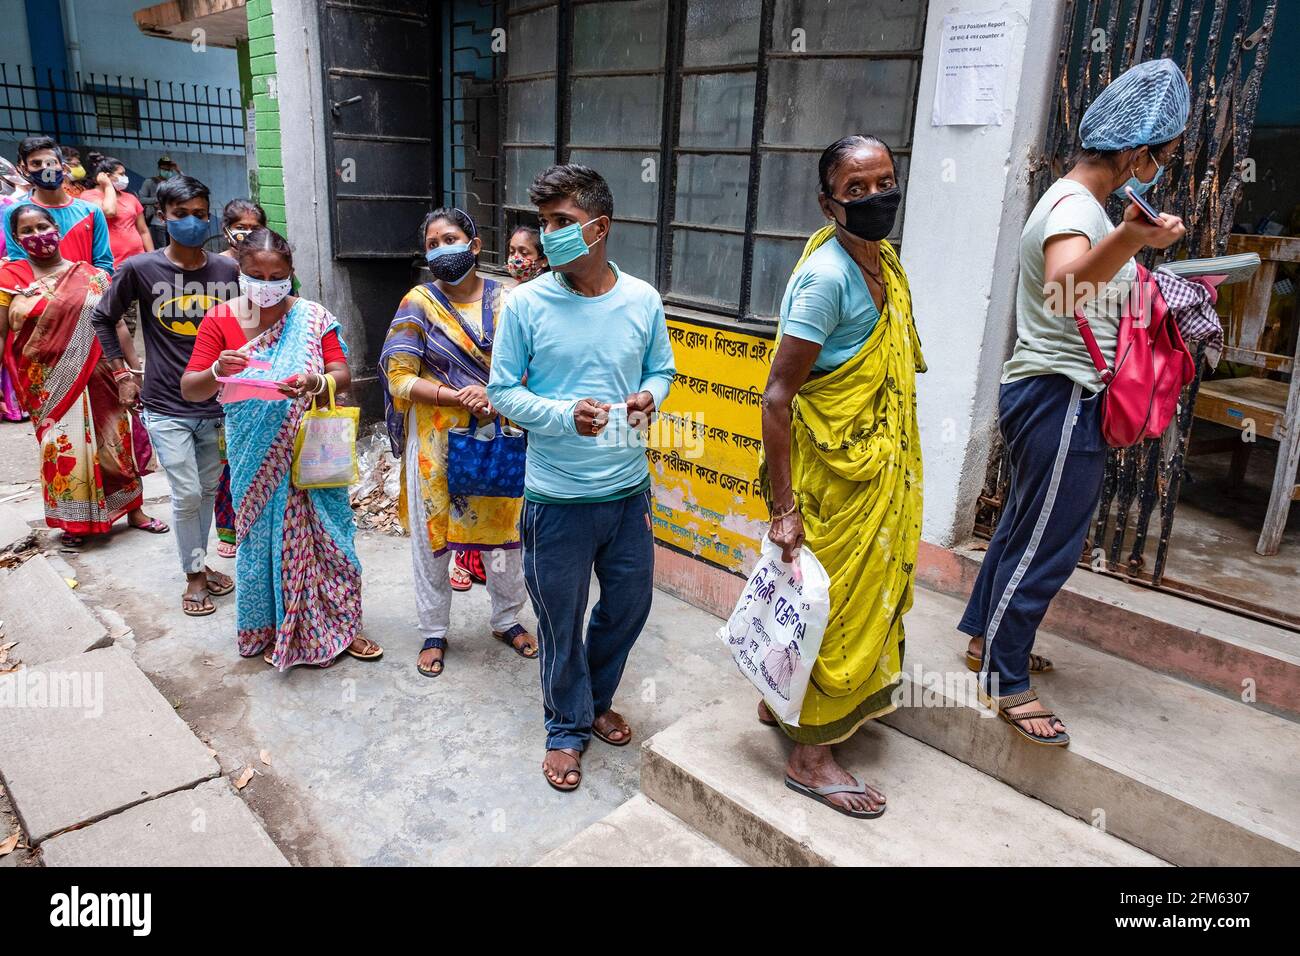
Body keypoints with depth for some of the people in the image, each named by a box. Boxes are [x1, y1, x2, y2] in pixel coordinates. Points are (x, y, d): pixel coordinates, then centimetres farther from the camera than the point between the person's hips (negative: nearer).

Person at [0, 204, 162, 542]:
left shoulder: (91, 276, 3)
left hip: (97, 379, 1)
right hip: (47, 385, -1)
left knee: (117, 441, 7)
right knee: (61, 449, 5)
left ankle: (134, 510, 23)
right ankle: (74, 521, 22)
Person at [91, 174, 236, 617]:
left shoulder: (226, 270, 0)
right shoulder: (140, 268, -6)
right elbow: (103, 318, 7)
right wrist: (123, 372, 4)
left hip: (216, 402, 3)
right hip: (166, 406, -3)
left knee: (208, 489, 13)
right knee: (186, 493, -3)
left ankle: (201, 563, 31)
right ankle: (194, 575, 15)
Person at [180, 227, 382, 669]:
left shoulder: (313, 317, 0)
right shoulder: (220, 319, -1)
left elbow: (343, 375, -7)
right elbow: (189, 390, -4)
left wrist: (316, 383, -29)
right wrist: (216, 372, -26)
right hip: (256, 456, 0)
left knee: (324, 530, 5)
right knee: (263, 535, 8)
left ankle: (339, 625, 21)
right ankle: (271, 629, 26)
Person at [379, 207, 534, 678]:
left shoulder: (507, 299, 0)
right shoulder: (418, 303, -4)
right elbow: (399, 377, -9)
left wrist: (494, 397, -20)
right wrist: (458, 397, -21)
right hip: (436, 440, -1)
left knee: (503, 530, 12)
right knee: (431, 536, 7)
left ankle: (507, 619, 33)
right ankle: (433, 632, 26)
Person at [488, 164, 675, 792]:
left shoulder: (642, 300, -3)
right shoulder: (526, 304, -10)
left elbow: (661, 370, 10)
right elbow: (503, 391, -5)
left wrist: (648, 398, -14)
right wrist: (565, 415, -22)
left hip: (628, 490, 3)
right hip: (557, 498, -3)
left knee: (629, 606, 19)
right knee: (561, 620, 11)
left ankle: (596, 700, 46)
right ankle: (567, 728, 35)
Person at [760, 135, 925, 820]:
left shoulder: (884, 260, 5)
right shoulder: (827, 277, -23)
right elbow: (776, 396, -24)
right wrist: (784, 507, -25)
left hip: (876, 468, 9)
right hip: (833, 475, -9)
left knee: (858, 594, 20)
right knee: (837, 606, 2)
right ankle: (809, 756, 21)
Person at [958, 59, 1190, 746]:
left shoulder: (1074, 200, 16)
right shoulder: (1076, 207, -18)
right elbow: (1063, 288, -42)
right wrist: (1129, 239, -58)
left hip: (1043, 393, 11)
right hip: (1061, 400, -11)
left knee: (1025, 526, 19)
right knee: (1046, 543, -3)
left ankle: (986, 639, 33)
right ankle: (1004, 682, 8)